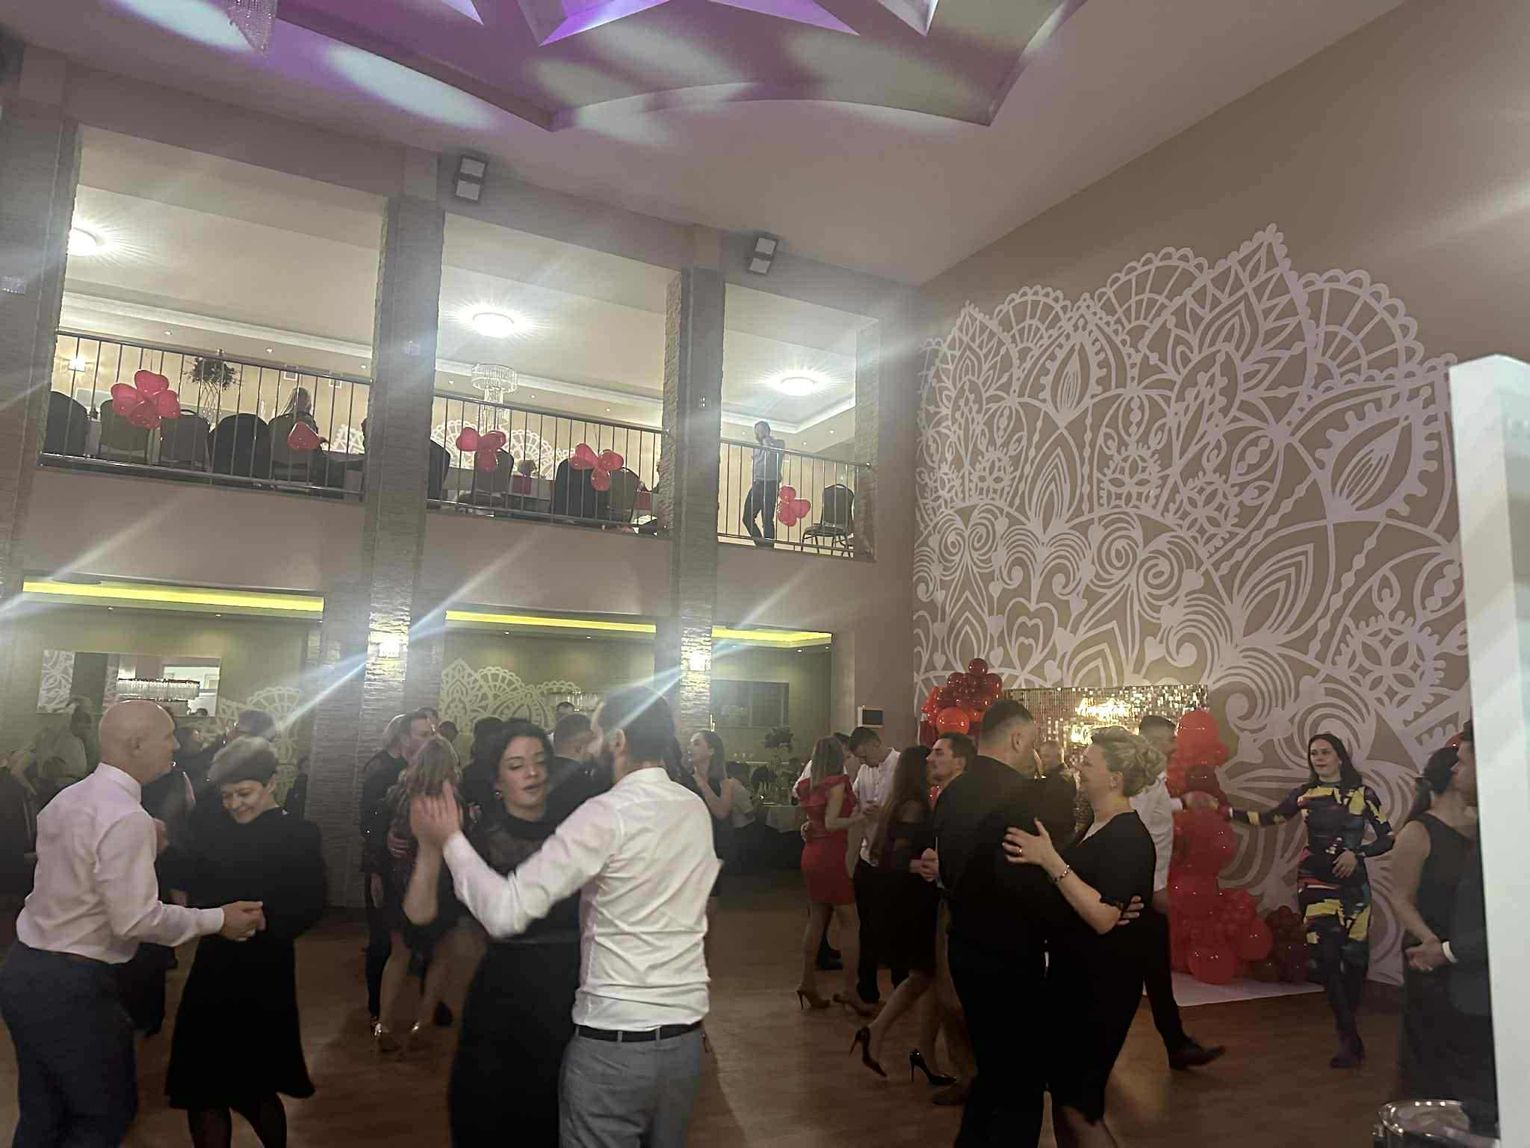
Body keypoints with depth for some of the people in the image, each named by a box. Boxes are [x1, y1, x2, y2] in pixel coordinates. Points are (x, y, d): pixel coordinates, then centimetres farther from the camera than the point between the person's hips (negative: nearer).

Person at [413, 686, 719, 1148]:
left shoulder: (607, 813, -17)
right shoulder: (696, 810, 3)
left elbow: (505, 911, -19)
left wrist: (450, 840, -6)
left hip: (613, 1040, -6)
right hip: (686, 1033, 6)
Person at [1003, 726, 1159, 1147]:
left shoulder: (1130, 838, -19)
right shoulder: (1096, 827, 9)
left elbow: (1103, 918, -28)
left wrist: (1051, 861, -31)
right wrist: (1044, 859, 6)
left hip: (1103, 985, -9)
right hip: (1072, 973, 9)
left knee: (1079, 1104, -1)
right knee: (1061, 1089, 16)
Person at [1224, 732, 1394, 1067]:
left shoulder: (1362, 793, -1)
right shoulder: (1303, 794, 3)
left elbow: (1388, 838, 0)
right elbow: (1267, 818, 6)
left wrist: (1357, 854, -14)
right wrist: (1225, 811, -3)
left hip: (1353, 882, 0)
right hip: (1316, 882, 0)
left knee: (1355, 956, 2)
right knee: (1325, 956, -9)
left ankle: (1347, 1028, 26)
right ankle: (1350, 1039, 2)